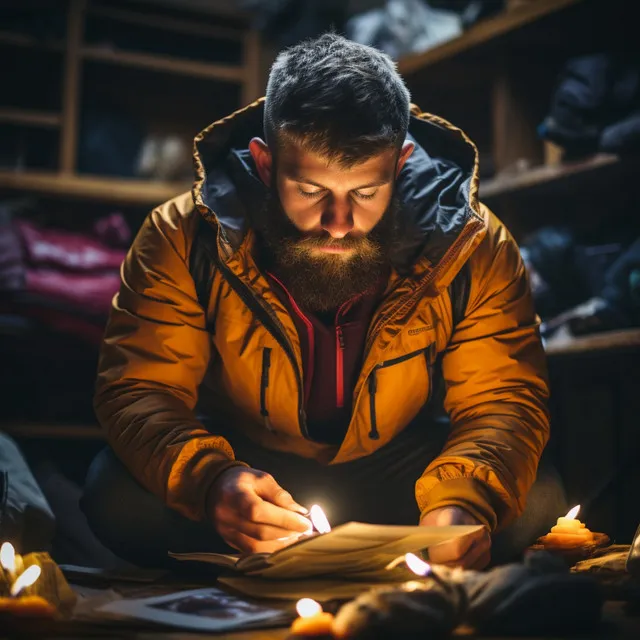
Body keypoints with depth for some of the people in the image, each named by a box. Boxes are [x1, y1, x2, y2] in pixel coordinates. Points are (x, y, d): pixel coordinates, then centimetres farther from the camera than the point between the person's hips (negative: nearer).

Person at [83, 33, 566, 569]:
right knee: (115, 494, -26)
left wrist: (463, 500, -36)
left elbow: (505, 402, -13)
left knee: (537, 501, -24)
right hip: (242, 461, -1)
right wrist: (210, 481, -41)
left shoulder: (474, 247, -17)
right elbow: (137, 392, -18)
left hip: (397, 472, 1)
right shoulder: (185, 239, -19)